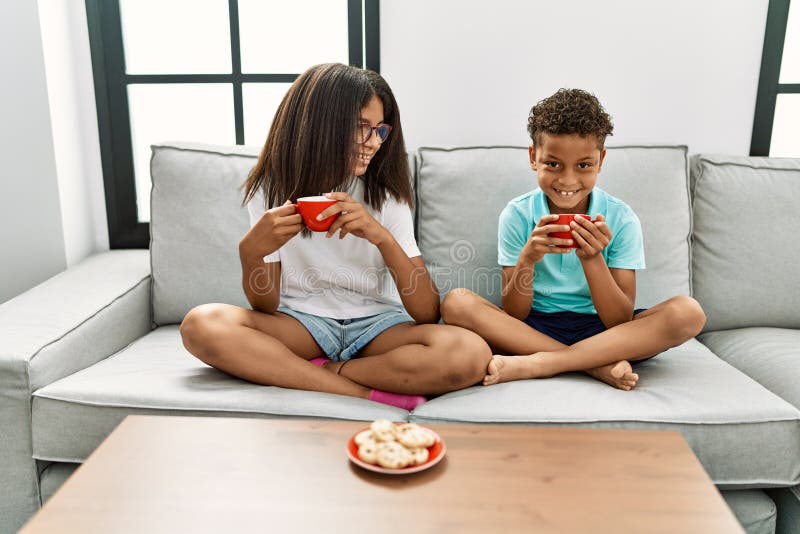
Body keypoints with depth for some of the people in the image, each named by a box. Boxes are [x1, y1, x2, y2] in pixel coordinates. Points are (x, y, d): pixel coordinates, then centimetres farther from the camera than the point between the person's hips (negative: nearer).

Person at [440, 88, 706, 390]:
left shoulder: (621, 219, -6)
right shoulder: (517, 215, -6)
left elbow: (622, 322, -10)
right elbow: (513, 316, -7)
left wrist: (592, 259, -25)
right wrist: (527, 259, -25)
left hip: (599, 330, 1)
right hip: (534, 328, 0)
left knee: (688, 312, -25)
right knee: (456, 303, -25)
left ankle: (534, 364, -26)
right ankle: (598, 365, -22)